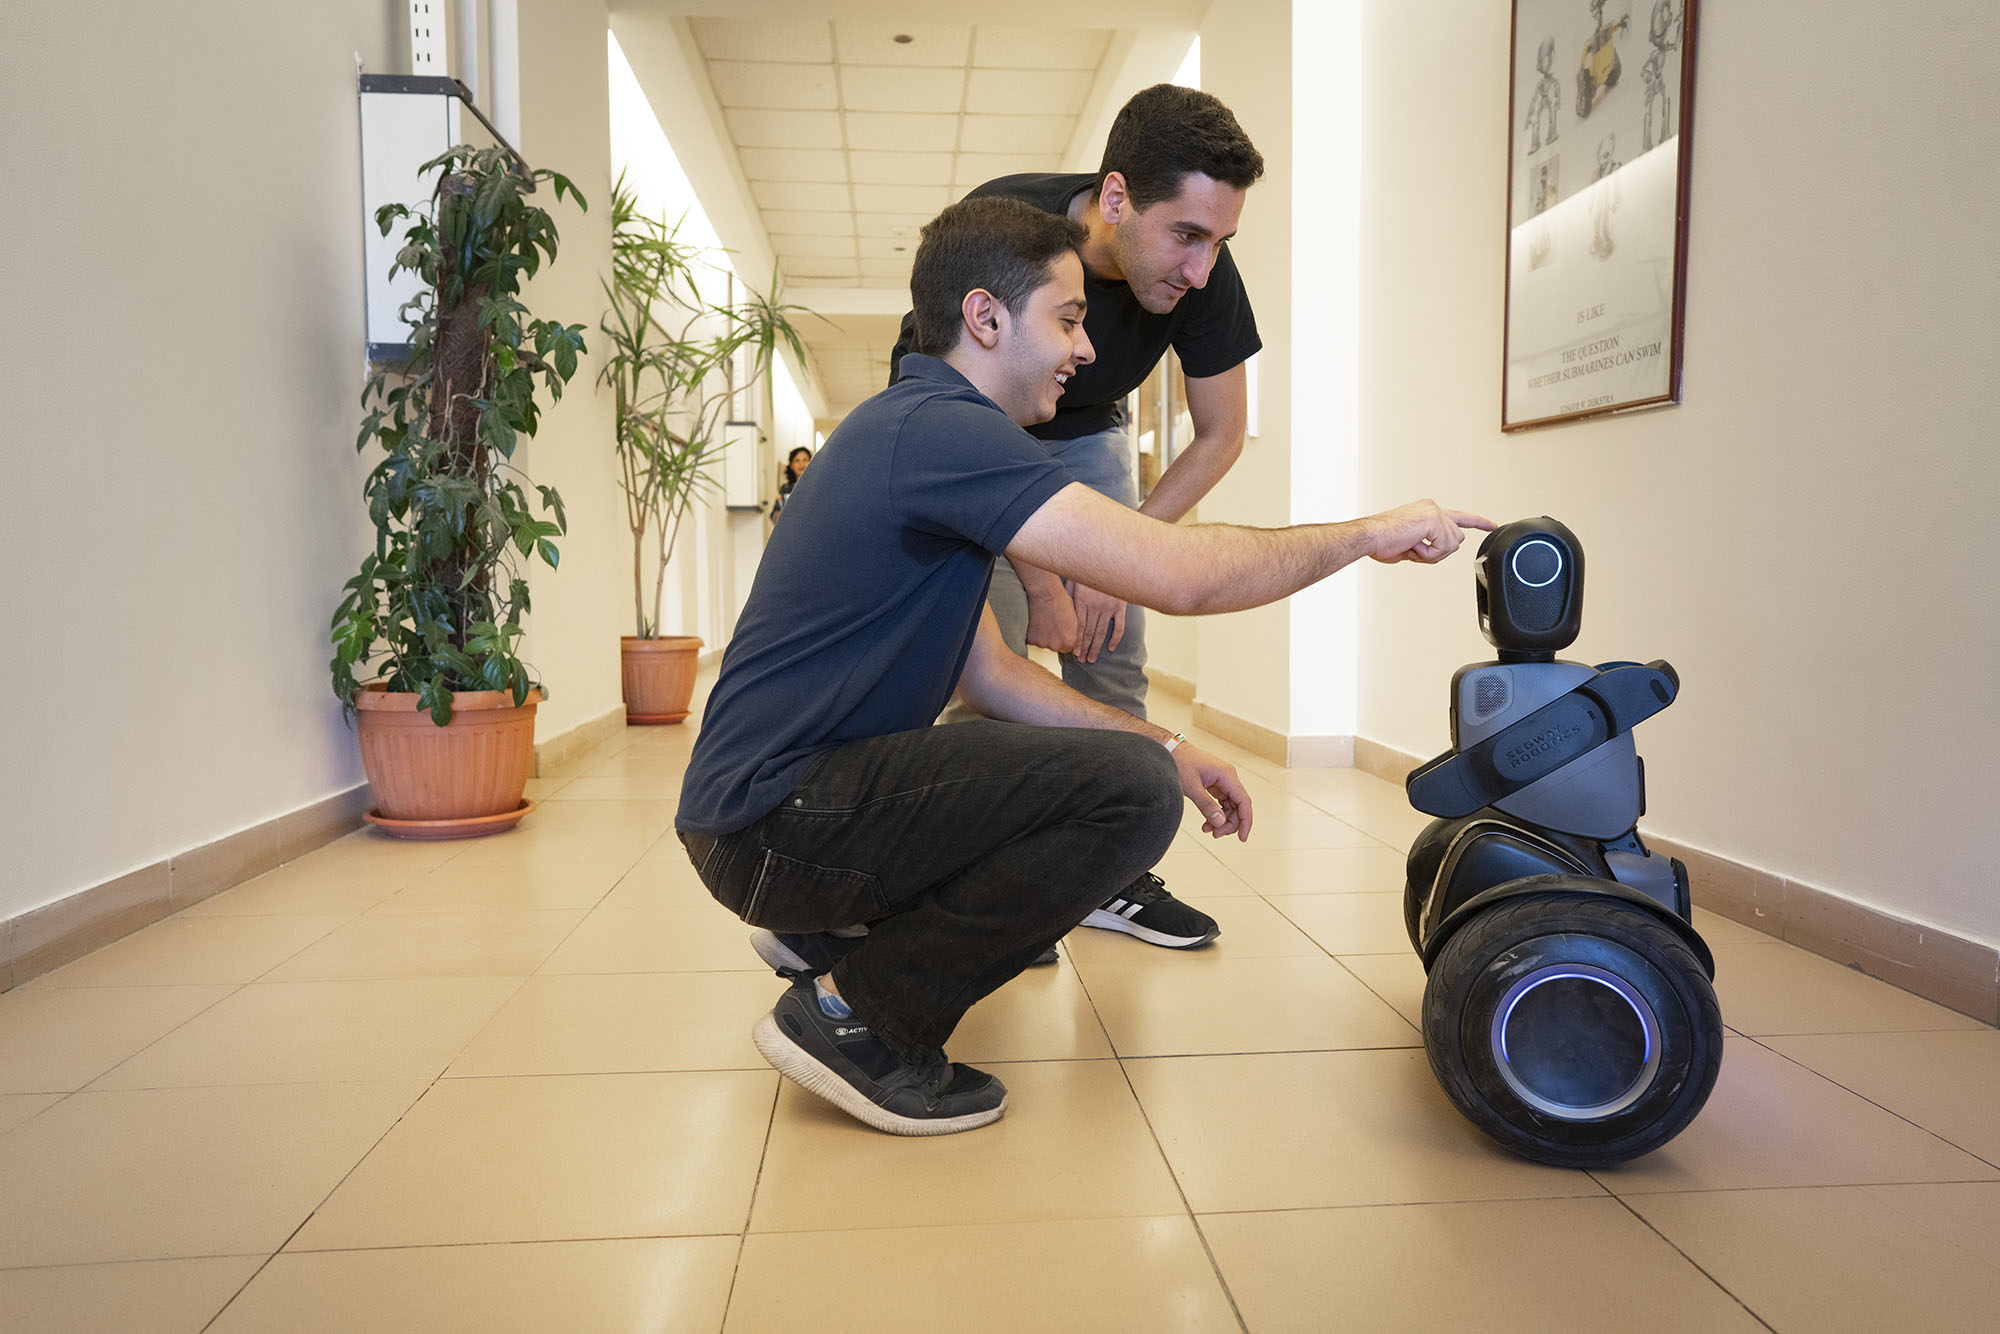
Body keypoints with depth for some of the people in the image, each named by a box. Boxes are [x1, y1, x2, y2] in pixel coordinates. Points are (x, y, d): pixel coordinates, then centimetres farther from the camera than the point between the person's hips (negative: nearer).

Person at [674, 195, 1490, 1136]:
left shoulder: (920, 430, 16)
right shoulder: (939, 428, -18)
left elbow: (992, 675, 14)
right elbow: (1182, 575, -25)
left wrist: (1165, 747, 7)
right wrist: (1371, 534, -9)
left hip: (795, 790, 10)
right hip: (769, 817, -10)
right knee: (1130, 790, -21)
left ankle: (829, 928, 14)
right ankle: (853, 1016, -8)